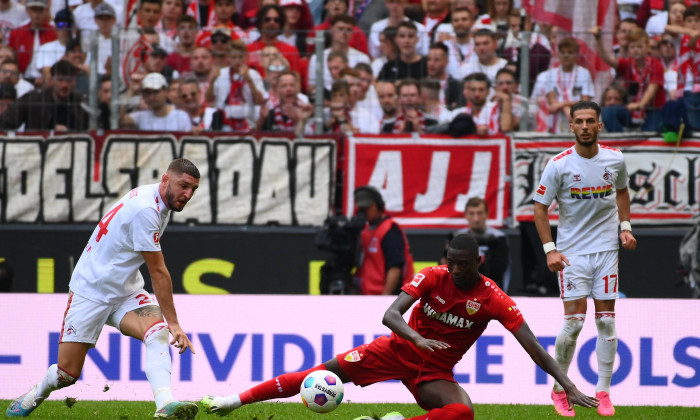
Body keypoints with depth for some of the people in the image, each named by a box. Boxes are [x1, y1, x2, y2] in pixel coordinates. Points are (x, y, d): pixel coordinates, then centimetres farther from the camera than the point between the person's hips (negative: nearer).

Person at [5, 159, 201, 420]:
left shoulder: (159, 203, 5)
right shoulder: (145, 209, -25)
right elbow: (158, 273, -22)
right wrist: (174, 323, -18)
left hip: (126, 292, 7)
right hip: (91, 291, -7)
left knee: (157, 330, -25)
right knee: (67, 374, -1)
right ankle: (37, 394, 35)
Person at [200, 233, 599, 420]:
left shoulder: (494, 299, -16)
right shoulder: (433, 277, -13)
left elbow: (533, 346, -18)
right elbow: (391, 314, -22)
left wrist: (569, 385, -26)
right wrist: (418, 339, -42)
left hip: (435, 370, 0)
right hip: (400, 348, 0)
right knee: (333, 369, -12)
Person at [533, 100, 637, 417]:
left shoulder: (615, 160, 0)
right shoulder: (559, 165, -10)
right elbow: (540, 207, -3)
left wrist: (625, 227, 7)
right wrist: (550, 249, -11)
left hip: (606, 248, 3)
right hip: (572, 251, -3)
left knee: (606, 320, 3)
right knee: (574, 321, -9)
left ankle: (603, 393, 11)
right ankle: (559, 389, 8)